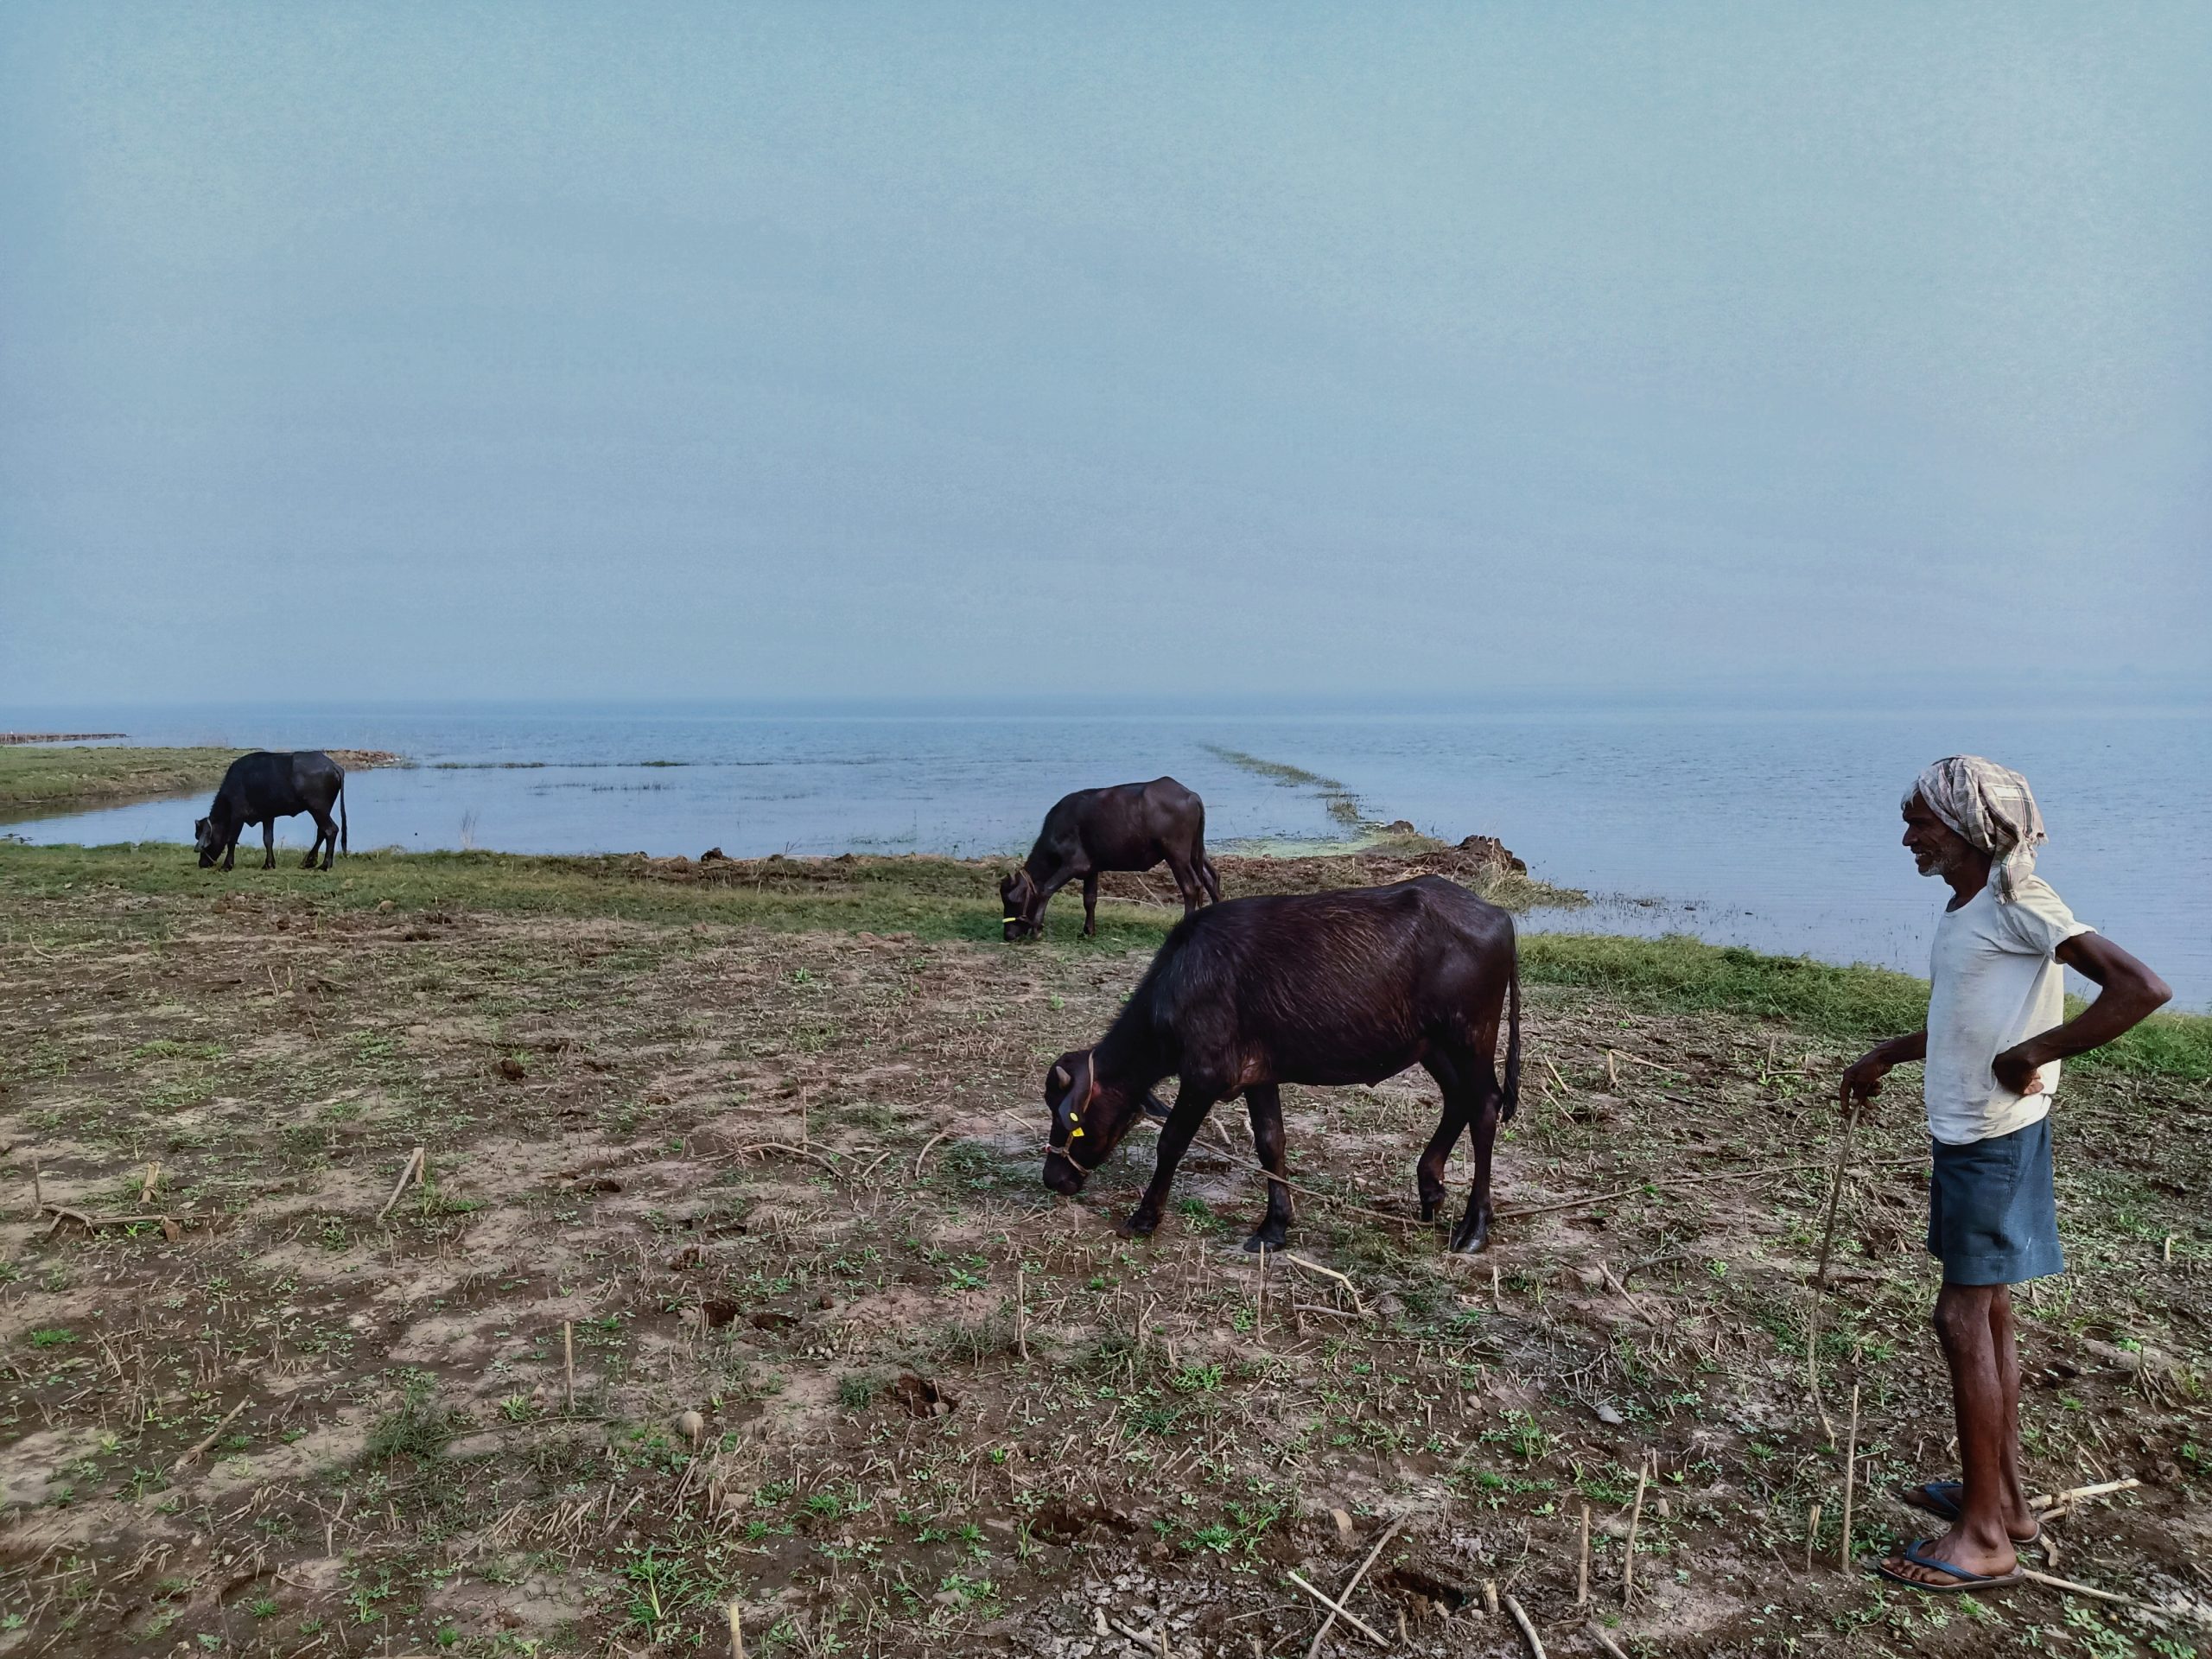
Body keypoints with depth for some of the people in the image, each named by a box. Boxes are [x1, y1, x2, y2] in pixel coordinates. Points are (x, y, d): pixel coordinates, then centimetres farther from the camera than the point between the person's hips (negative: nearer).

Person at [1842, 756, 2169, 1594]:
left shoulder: (2018, 903, -18)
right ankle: (2004, 1498, 28)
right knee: (1985, 1313, 16)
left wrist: (2032, 1056, -26)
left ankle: (1984, 1536, 6)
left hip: (1995, 1140, -9)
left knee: (1964, 1319, -4)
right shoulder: (1966, 906, 10)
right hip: (1963, 1132, 9)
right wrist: (1886, 1055, 30)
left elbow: (2141, 987, -29)